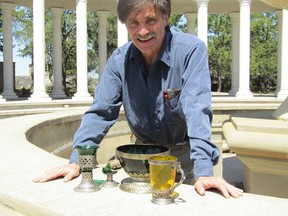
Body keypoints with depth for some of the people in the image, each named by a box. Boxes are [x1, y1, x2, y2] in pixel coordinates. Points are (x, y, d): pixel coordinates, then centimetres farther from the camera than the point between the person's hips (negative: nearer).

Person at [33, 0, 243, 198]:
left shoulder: (191, 50, -20)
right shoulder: (120, 59, -8)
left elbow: (196, 109, -30)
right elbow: (100, 112, -7)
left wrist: (203, 171, -40)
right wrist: (76, 161, -17)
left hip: (184, 155, -3)